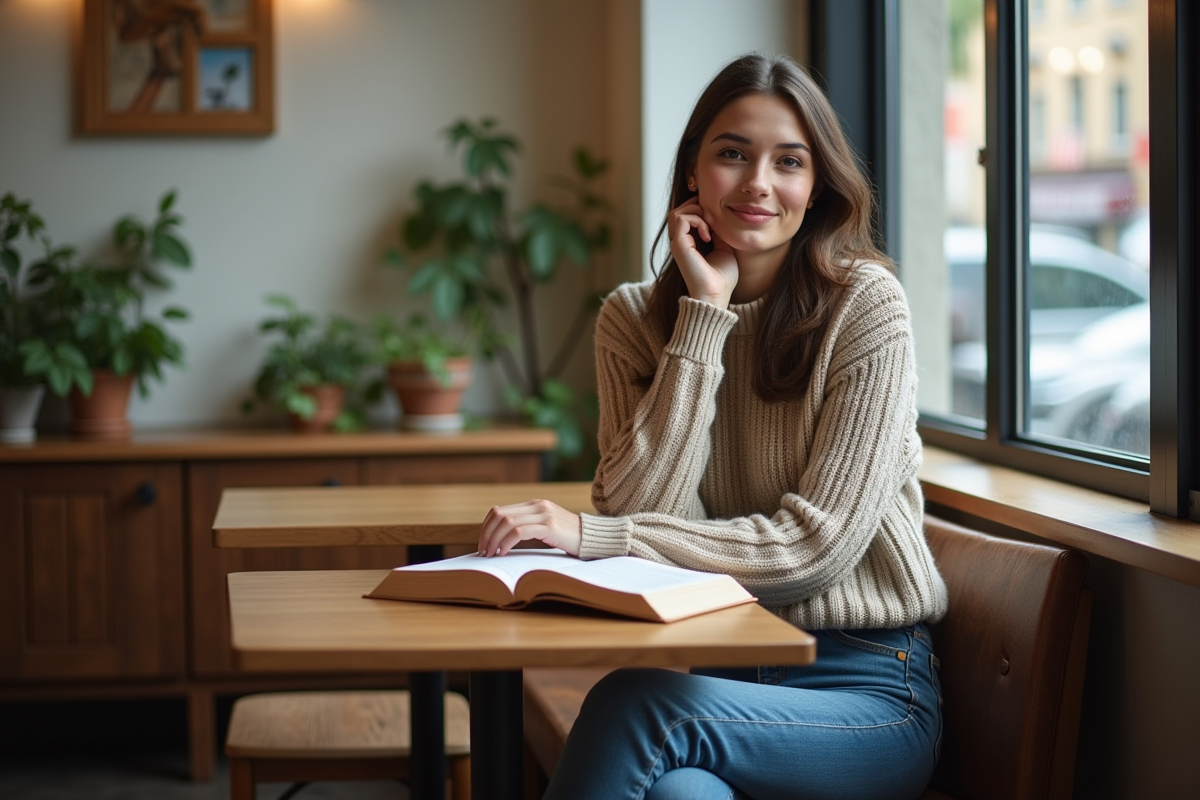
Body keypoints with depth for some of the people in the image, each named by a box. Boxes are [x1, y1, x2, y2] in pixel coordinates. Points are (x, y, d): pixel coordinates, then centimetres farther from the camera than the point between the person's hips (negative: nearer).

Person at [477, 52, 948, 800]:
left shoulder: (864, 304, -6)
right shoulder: (633, 318, 7)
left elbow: (817, 544, -12)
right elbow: (637, 513, -8)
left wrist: (590, 535, -19)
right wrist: (705, 314, -10)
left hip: (869, 689, -2)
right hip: (717, 675, 2)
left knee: (636, 701, -33)